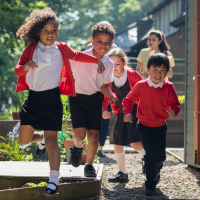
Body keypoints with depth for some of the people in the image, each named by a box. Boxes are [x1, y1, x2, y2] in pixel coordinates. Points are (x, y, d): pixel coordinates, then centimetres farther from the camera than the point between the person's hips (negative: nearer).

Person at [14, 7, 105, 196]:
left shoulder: (61, 49, 0)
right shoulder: (31, 49, 0)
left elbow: (78, 55, 20)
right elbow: (17, 70, -3)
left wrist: (97, 60, 14)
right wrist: (26, 66, -25)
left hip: (52, 99, -2)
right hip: (33, 98, 3)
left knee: (51, 140, -10)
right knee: (24, 139, 8)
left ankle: (54, 181, -13)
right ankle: (41, 138, 44)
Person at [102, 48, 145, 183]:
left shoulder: (132, 75, -14)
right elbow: (105, 97, 8)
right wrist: (104, 110, -10)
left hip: (135, 112, -5)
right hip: (122, 114, 6)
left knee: (134, 142, -19)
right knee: (117, 144, 6)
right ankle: (122, 174, 21)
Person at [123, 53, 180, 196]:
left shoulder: (168, 87, -8)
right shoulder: (141, 86, -11)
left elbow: (175, 103, -5)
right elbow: (129, 99, -1)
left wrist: (173, 111, -27)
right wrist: (127, 113, -17)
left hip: (160, 127, 2)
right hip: (144, 126, -2)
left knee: (161, 156, 6)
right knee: (150, 153, -13)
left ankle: (156, 169, 44)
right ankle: (150, 184, 3)